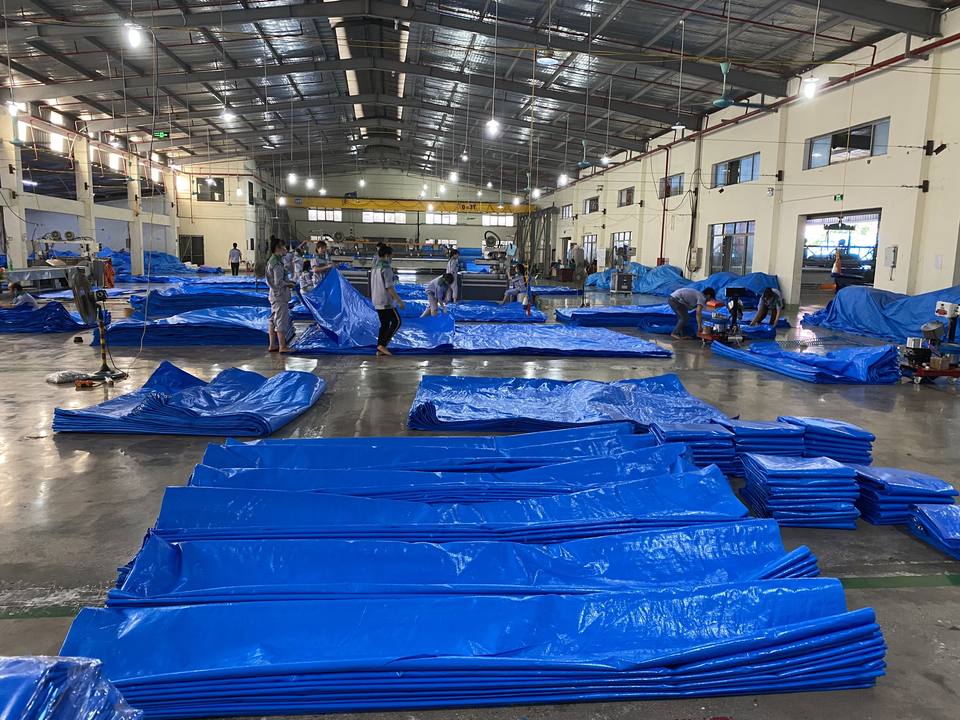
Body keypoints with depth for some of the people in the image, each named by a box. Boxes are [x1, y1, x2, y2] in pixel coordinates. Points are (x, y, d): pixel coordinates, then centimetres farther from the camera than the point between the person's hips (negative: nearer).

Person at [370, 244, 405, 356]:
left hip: (377, 301, 9)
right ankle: (382, 345, -4)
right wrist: (400, 301, -14)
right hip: (386, 301, -9)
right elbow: (389, 287, -19)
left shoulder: (375, 267, 12)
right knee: (396, 322, 1)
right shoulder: (386, 268, -16)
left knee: (384, 324, 13)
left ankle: (379, 349, 12)